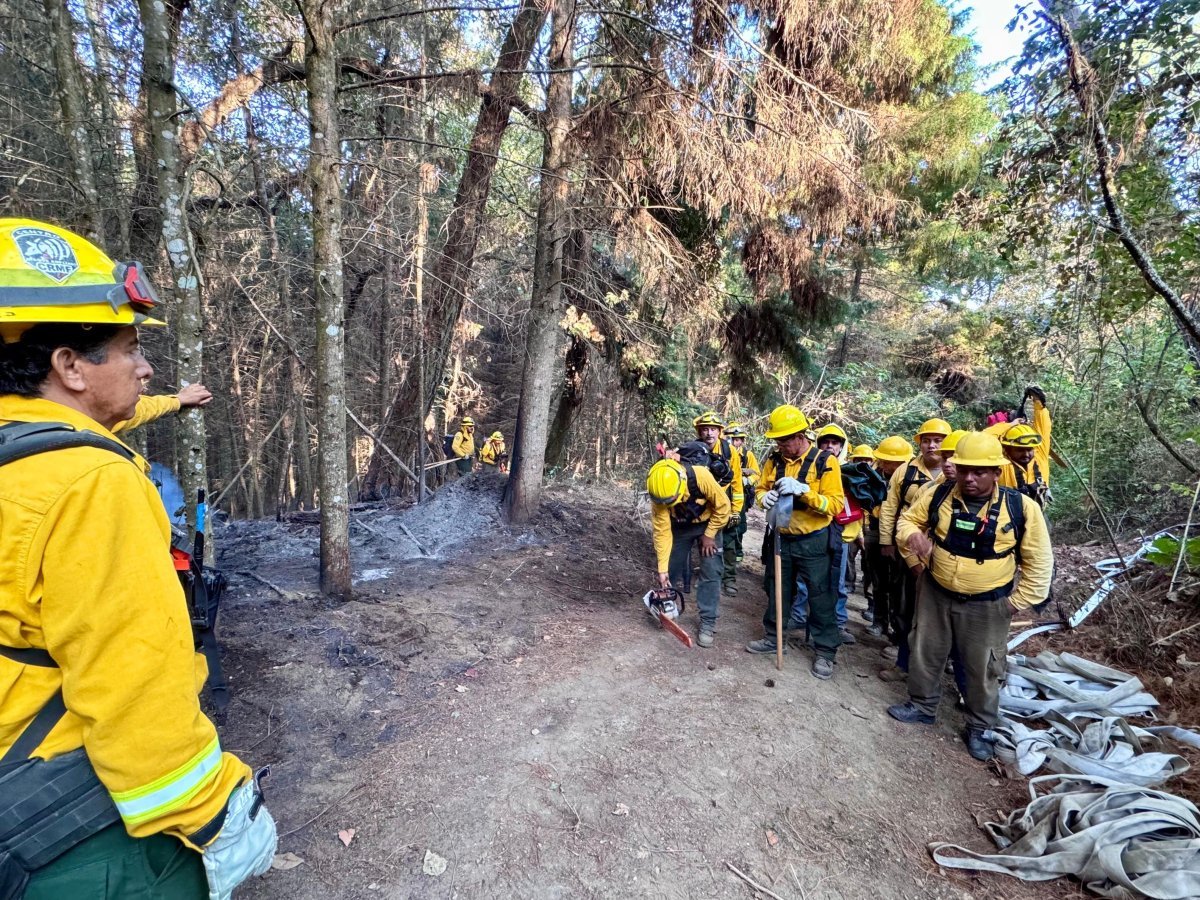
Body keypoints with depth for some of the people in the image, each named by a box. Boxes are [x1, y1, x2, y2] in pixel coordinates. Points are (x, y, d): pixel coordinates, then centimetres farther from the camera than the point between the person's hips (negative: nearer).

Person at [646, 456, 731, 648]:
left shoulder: (701, 477, -39)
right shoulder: (659, 494, -29)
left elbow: (723, 506, -22)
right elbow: (662, 532, -22)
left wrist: (709, 535, -15)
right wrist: (662, 569, -21)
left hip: (708, 523, -2)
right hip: (680, 527, 2)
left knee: (710, 572, -8)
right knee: (673, 569, 6)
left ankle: (707, 623, 1)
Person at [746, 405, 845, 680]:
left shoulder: (825, 461, -14)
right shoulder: (774, 460, 0)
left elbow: (836, 504, -19)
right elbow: (760, 488, 10)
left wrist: (803, 490, -32)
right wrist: (764, 497, -14)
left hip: (814, 542, -4)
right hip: (781, 537, 5)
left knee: (821, 597, 6)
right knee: (777, 591, 17)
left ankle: (825, 651, 22)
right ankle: (773, 637, 35)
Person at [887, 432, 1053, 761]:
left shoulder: (1021, 507, -14)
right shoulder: (938, 495, -9)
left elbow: (1039, 561, -5)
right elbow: (908, 519, 5)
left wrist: (1018, 601, -7)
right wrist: (912, 535, -19)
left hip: (987, 605, -2)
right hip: (936, 594, 2)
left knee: (983, 669, 13)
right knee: (925, 654, 17)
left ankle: (980, 728, 34)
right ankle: (922, 705, 38)